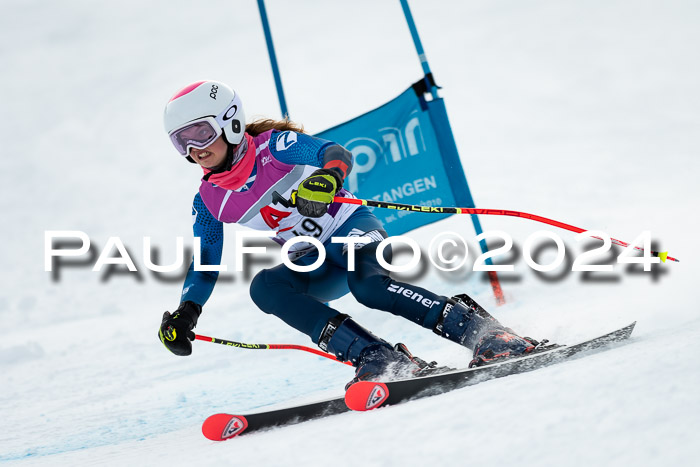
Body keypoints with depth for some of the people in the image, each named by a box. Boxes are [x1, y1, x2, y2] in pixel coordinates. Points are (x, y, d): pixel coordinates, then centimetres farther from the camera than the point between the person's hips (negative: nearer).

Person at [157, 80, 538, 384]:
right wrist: (185, 313, -5)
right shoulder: (208, 201, 1)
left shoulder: (273, 146, -14)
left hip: (351, 228, -5)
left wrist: (328, 177, -52)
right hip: (315, 266, 5)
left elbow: (337, 153, -28)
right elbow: (205, 264, 10)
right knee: (264, 286, -27)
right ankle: (380, 360, -35)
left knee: (368, 284, -37)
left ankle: (485, 333, -30)